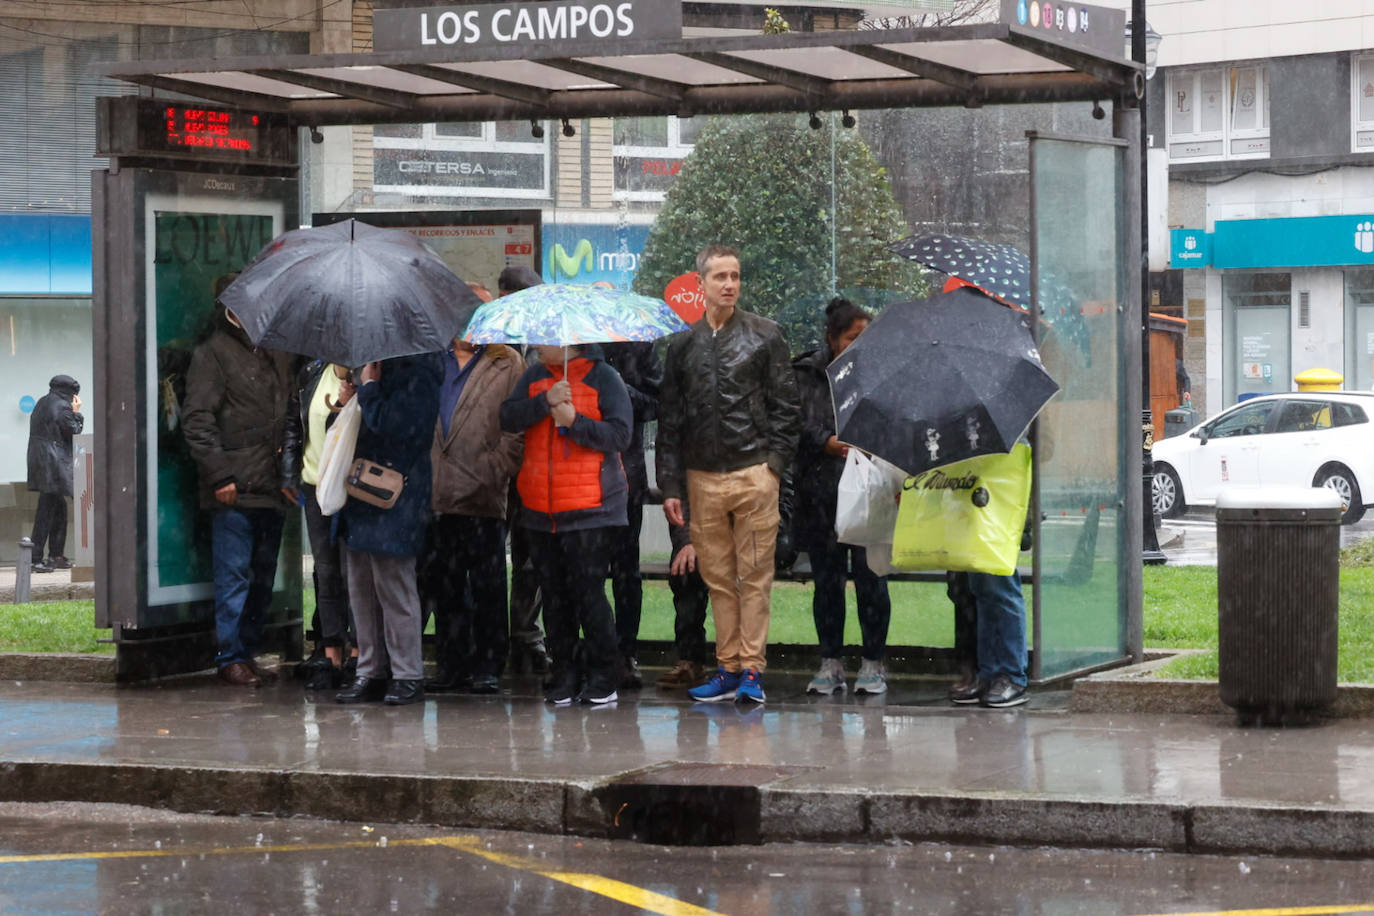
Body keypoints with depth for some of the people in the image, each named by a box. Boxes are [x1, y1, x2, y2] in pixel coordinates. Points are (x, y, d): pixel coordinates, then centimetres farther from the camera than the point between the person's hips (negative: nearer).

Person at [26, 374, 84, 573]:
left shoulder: (41, 404, 15)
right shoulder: (62, 407, -12)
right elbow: (73, 434, -9)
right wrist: (76, 414, 2)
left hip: (39, 462, 9)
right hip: (54, 465, -9)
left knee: (59, 510, 17)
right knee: (46, 512, -8)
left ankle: (56, 556, 20)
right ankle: (35, 558, -10)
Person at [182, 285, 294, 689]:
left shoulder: (278, 352, 17)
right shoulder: (214, 352, -2)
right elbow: (197, 420, -8)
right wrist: (219, 474, -14)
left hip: (272, 488, 6)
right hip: (234, 490, -6)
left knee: (263, 578, 9)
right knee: (234, 576, -4)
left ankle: (249, 651, 17)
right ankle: (231, 657, 2)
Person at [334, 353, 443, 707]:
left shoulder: (417, 375, -12)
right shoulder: (375, 365, 15)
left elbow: (390, 425, -24)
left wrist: (367, 386, -11)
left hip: (394, 500, -9)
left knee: (394, 590, -4)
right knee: (362, 589, 11)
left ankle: (407, 676, 3)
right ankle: (370, 673, 19)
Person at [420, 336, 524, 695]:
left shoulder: (508, 365, 4)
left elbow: (518, 428, -3)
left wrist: (494, 473, -13)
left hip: (484, 499, -4)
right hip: (436, 496, 4)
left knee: (487, 585, 0)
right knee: (439, 581, 6)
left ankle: (487, 666, 8)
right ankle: (451, 662, 15)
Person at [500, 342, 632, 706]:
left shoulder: (602, 378, -2)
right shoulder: (534, 377, 13)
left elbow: (619, 434, -10)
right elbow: (508, 418, -1)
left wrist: (575, 422, -19)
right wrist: (546, 401, -14)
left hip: (589, 509, -5)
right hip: (540, 508, 5)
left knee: (587, 591, -6)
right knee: (554, 594, 7)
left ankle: (603, 677, 4)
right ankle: (565, 676, 15)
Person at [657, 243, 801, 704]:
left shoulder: (764, 335, 4)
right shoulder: (683, 344, 11)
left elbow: (787, 405, 5)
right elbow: (669, 419, 12)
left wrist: (773, 460, -5)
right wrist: (670, 486, 6)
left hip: (754, 474, -3)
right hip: (702, 477, 3)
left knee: (754, 575, -3)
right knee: (718, 576, 5)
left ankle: (751, 669, 1)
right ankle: (728, 668, 11)